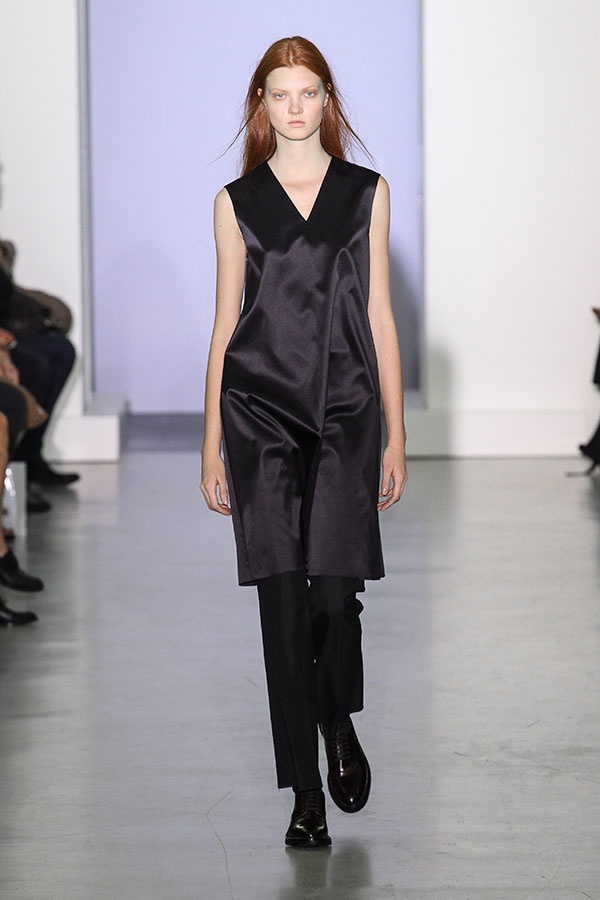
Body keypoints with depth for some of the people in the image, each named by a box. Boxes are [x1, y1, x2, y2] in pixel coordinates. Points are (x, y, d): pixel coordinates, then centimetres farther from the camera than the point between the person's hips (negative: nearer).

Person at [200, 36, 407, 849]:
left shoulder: (367, 193, 8)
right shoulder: (238, 201, 9)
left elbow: (379, 316, 7)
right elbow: (225, 323, 9)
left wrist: (396, 436, 4)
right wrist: (212, 446, 6)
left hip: (346, 412, 0)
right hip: (260, 409, 0)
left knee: (336, 588, -8)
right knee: (283, 595, -4)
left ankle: (341, 727, 25)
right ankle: (306, 794, 3)